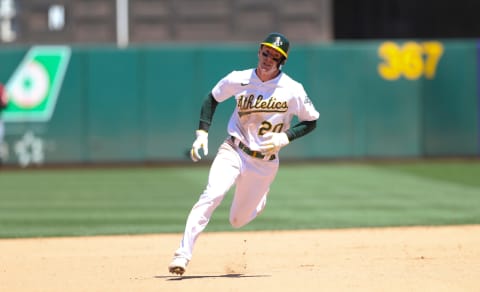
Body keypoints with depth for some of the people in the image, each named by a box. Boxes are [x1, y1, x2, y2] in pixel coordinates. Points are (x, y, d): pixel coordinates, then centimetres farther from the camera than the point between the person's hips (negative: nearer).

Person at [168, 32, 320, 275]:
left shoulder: (293, 90, -10)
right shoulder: (239, 80, -6)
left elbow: (311, 121, 2)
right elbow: (212, 99, 10)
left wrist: (285, 138, -14)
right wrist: (202, 132, -1)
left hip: (265, 162, 0)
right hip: (233, 152, 0)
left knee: (237, 221, 8)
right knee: (213, 194, -28)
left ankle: (261, 197, 44)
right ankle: (183, 253, -29)